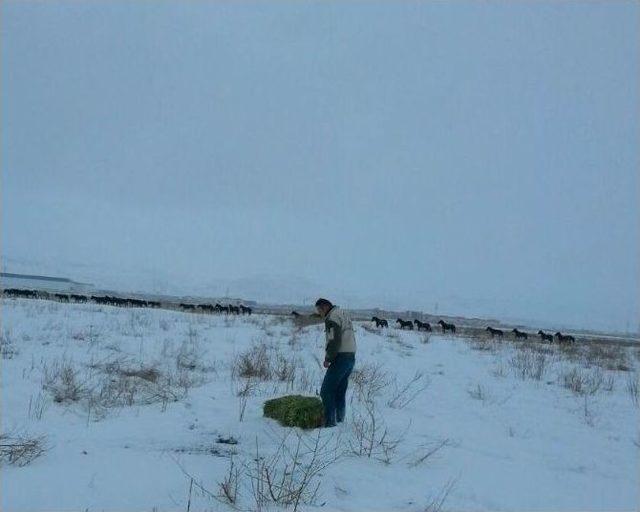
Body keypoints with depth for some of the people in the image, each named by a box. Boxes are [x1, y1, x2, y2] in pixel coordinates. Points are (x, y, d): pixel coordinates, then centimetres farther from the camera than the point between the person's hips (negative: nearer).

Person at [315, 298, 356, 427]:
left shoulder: (332, 318, -13)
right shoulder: (343, 314, 18)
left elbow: (334, 342, -21)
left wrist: (327, 359, -10)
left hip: (340, 358, -10)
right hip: (351, 357, 10)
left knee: (326, 391, -5)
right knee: (340, 392, 14)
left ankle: (330, 423, -7)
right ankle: (339, 420, 16)